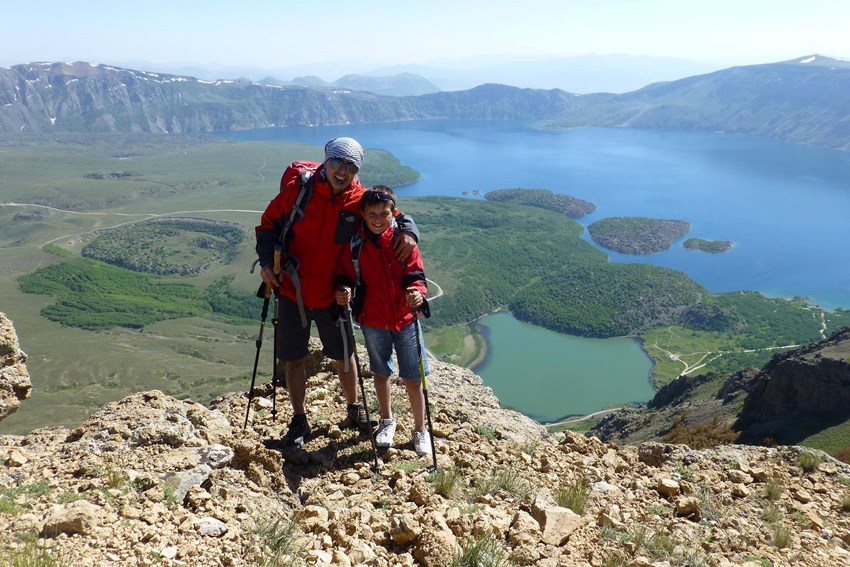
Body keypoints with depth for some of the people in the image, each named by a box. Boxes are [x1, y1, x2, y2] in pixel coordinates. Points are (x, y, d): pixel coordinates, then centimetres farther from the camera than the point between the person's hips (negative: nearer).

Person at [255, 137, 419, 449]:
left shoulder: (360, 200, -6)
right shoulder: (297, 189, -9)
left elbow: (393, 213, 7)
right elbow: (267, 225, 1)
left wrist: (409, 230, -16)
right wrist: (266, 261, -13)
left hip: (332, 295, 1)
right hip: (291, 291, 0)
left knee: (343, 355, 15)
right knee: (293, 359, 8)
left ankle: (354, 410, 37)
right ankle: (299, 422, 26)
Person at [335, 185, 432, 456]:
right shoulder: (354, 243, -7)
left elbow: (415, 274, -10)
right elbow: (345, 276, -2)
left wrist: (418, 293, -30)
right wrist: (343, 291, -24)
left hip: (405, 320, -1)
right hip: (373, 321, 1)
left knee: (413, 379, 4)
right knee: (381, 373, 19)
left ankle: (420, 429, 24)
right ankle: (387, 421, 42)